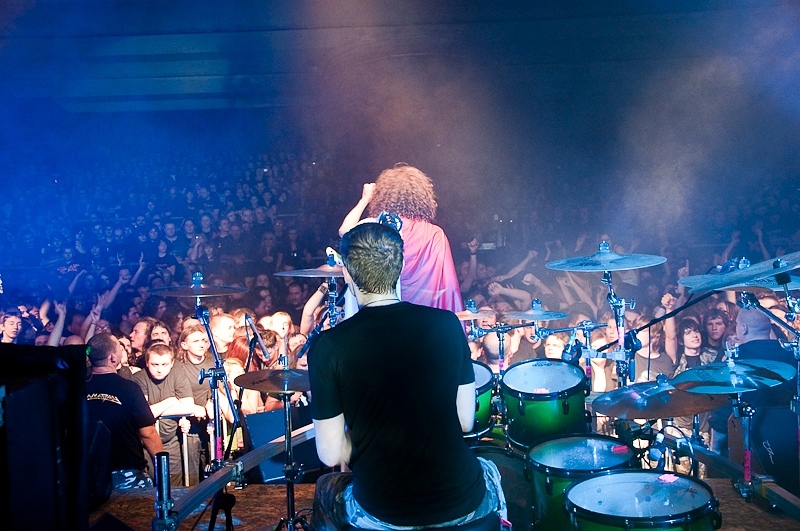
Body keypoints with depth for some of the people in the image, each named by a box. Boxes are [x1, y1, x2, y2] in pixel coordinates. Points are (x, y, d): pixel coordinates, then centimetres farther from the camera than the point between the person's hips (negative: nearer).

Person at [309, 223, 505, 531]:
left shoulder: (328, 348, -15)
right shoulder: (447, 324, -8)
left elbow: (331, 455, -10)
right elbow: (466, 422, 0)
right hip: (462, 505, 2)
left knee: (326, 490, 34)